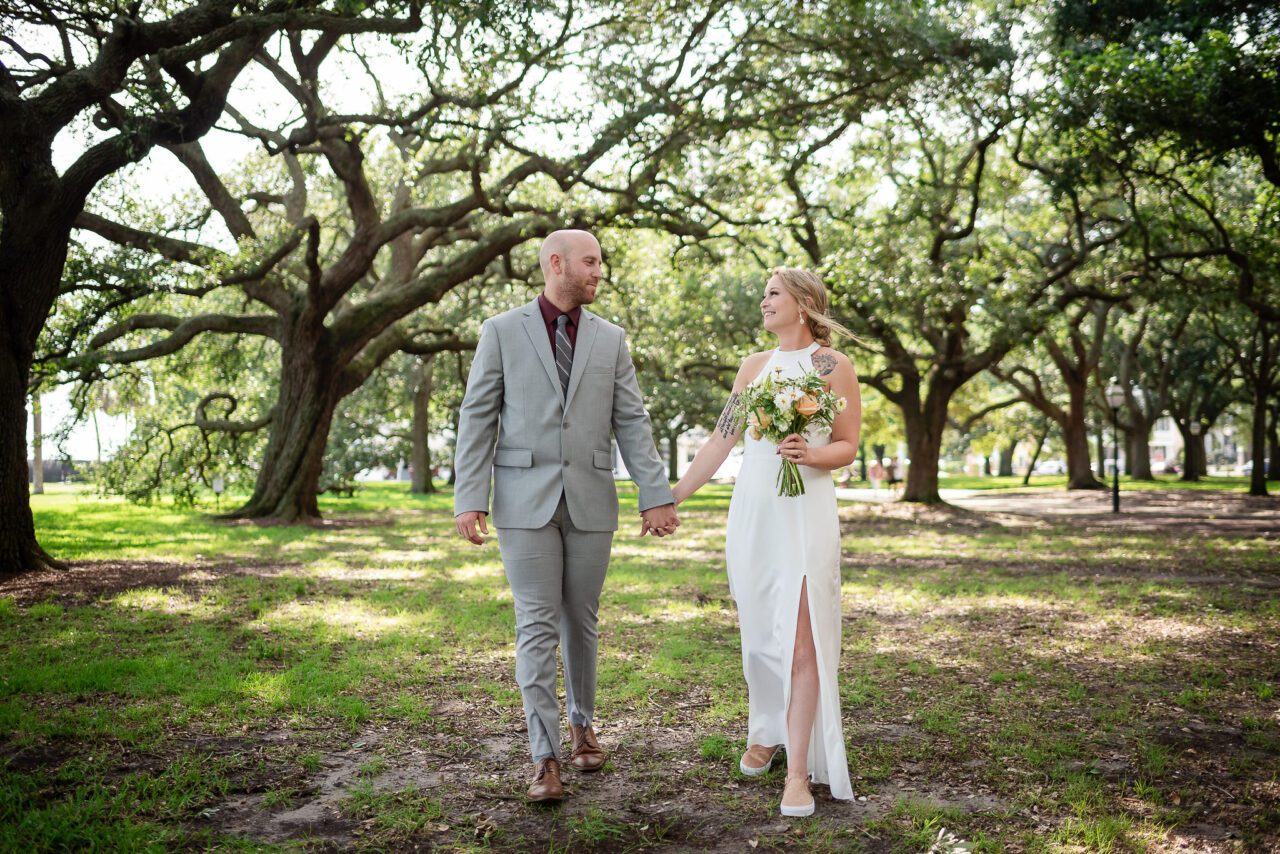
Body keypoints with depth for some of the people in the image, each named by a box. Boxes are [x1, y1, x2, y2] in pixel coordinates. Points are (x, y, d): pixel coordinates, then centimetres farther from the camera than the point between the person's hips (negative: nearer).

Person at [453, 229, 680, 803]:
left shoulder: (610, 339, 7)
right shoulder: (502, 331, 0)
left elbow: (632, 424, 3)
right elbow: (477, 420, -2)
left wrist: (657, 496, -6)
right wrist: (469, 499, -10)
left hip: (590, 500, 3)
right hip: (525, 500, -2)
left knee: (579, 621, 12)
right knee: (536, 627, -5)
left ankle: (581, 723, 33)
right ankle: (546, 759, -2)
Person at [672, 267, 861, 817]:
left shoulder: (833, 367, 0)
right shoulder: (754, 367, 12)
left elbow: (847, 447, 0)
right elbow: (721, 440, 13)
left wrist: (810, 454, -21)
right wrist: (673, 497, 11)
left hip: (805, 513, -5)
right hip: (751, 511, 5)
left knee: (800, 641, -9)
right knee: (757, 632, 11)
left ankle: (798, 772, -5)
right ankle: (764, 734, 30)